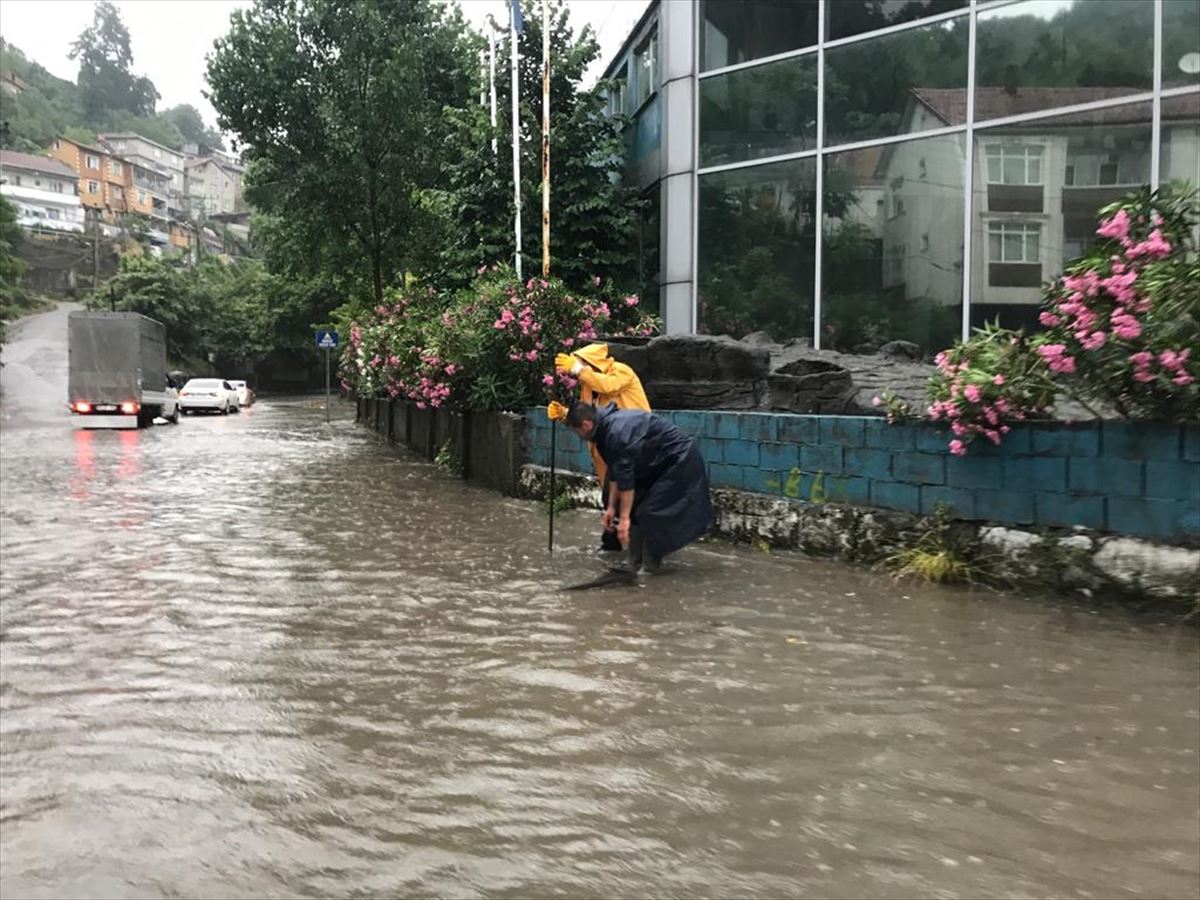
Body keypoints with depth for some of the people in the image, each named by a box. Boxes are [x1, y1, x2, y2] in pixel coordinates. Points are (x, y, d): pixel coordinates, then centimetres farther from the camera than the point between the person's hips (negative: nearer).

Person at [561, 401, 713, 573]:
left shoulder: (617, 432, -27)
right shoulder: (606, 428, 4)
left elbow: (626, 478, -27)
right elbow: (615, 472, 11)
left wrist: (624, 518, -23)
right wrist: (611, 507, 13)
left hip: (681, 460, -10)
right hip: (658, 463, 10)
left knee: (650, 514, -14)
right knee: (634, 507, 8)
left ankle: (649, 570, -3)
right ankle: (636, 565, 13)